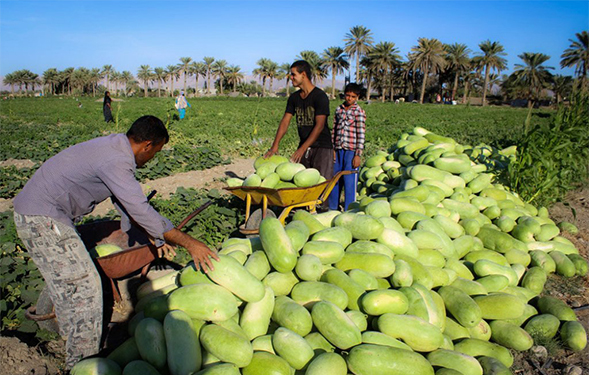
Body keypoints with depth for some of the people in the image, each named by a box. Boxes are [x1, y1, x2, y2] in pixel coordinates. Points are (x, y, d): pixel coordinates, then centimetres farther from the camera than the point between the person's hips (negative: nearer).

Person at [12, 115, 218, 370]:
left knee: (62, 278, 26)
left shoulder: (114, 147, 7)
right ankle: (82, 363, 9)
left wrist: (155, 238, 18)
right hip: (43, 218, -11)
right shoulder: (116, 162, -25)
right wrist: (189, 243, -23)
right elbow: (141, 212, -28)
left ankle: (70, 334, 48)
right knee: (84, 286, -5)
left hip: (30, 211, 11)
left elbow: (128, 202, 14)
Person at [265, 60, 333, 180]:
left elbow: (319, 125, -19)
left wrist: (303, 148, -25)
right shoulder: (294, 98, 10)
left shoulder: (320, 96, -11)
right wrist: (275, 145, -8)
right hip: (303, 146, 6)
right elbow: (285, 121, 4)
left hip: (322, 147, -6)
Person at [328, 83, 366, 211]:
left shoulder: (359, 112, -3)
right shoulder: (339, 109, 11)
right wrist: (333, 149, 11)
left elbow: (361, 134, -7)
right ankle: (332, 208, 26)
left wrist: (358, 155, -12)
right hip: (339, 150, 5)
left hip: (351, 151, -5)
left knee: (350, 182, -2)